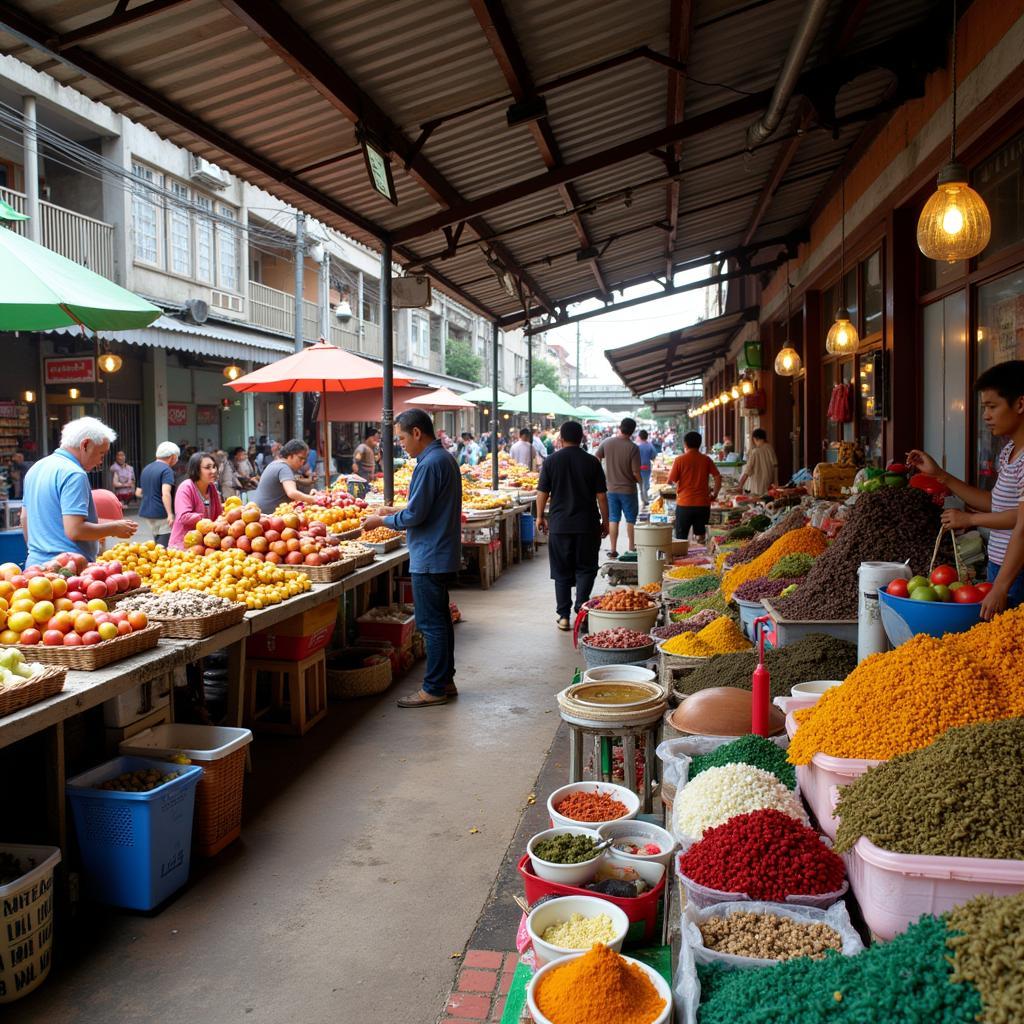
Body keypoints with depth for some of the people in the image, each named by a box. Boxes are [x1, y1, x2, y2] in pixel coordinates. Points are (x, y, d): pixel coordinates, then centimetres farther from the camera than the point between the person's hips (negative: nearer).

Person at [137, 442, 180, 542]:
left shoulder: (146, 469, 16)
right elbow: (165, 493, -24)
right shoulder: (167, 470, -11)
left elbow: (138, 493, 21)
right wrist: (170, 514, -27)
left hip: (146, 512, 8)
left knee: (157, 545, 14)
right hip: (161, 514, -8)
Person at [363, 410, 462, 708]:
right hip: (444, 555, 10)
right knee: (440, 619, 16)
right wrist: (395, 512, 15)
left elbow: (415, 516, -20)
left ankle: (435, 688, 5)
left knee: (431, 623, -3)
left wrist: (381, 521, -6)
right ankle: (444, 680, 25)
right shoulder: (445, 457, 13)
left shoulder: (429, 464, -19)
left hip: (429, 558, -10)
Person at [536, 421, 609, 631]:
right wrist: (605, 521, 9)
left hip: (559, 525, 1)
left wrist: (540, 517, 14)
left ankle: (564, 616, 10)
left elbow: (542, 492, 1)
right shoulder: (592, 462, -3)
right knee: (585, 569, 11)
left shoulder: (551, 461, -2)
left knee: (562, 572, 9)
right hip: (587, 525, -1)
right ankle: (581, 608, -5)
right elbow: (601, 495, -1)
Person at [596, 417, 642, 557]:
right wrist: (640, 481, 6)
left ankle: (613, 549, 10)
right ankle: (631, 548, 17)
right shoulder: (633, 448, -15)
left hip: (611, 488, 3)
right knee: (631, 519, 11)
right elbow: (636, 472, -15)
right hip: (628, 489, -3)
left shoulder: (607, 442, -6)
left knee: (613, 519, 9)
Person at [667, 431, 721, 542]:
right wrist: (714, 494, 10)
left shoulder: (680, 460, -6)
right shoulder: (706, 460, 2)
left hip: (684, 504, -2)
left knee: (680, 538, 5)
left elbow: (670, 481, -4)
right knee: (700, 536, 12)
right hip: (703, 504, 3)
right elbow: (718, 478, -2)